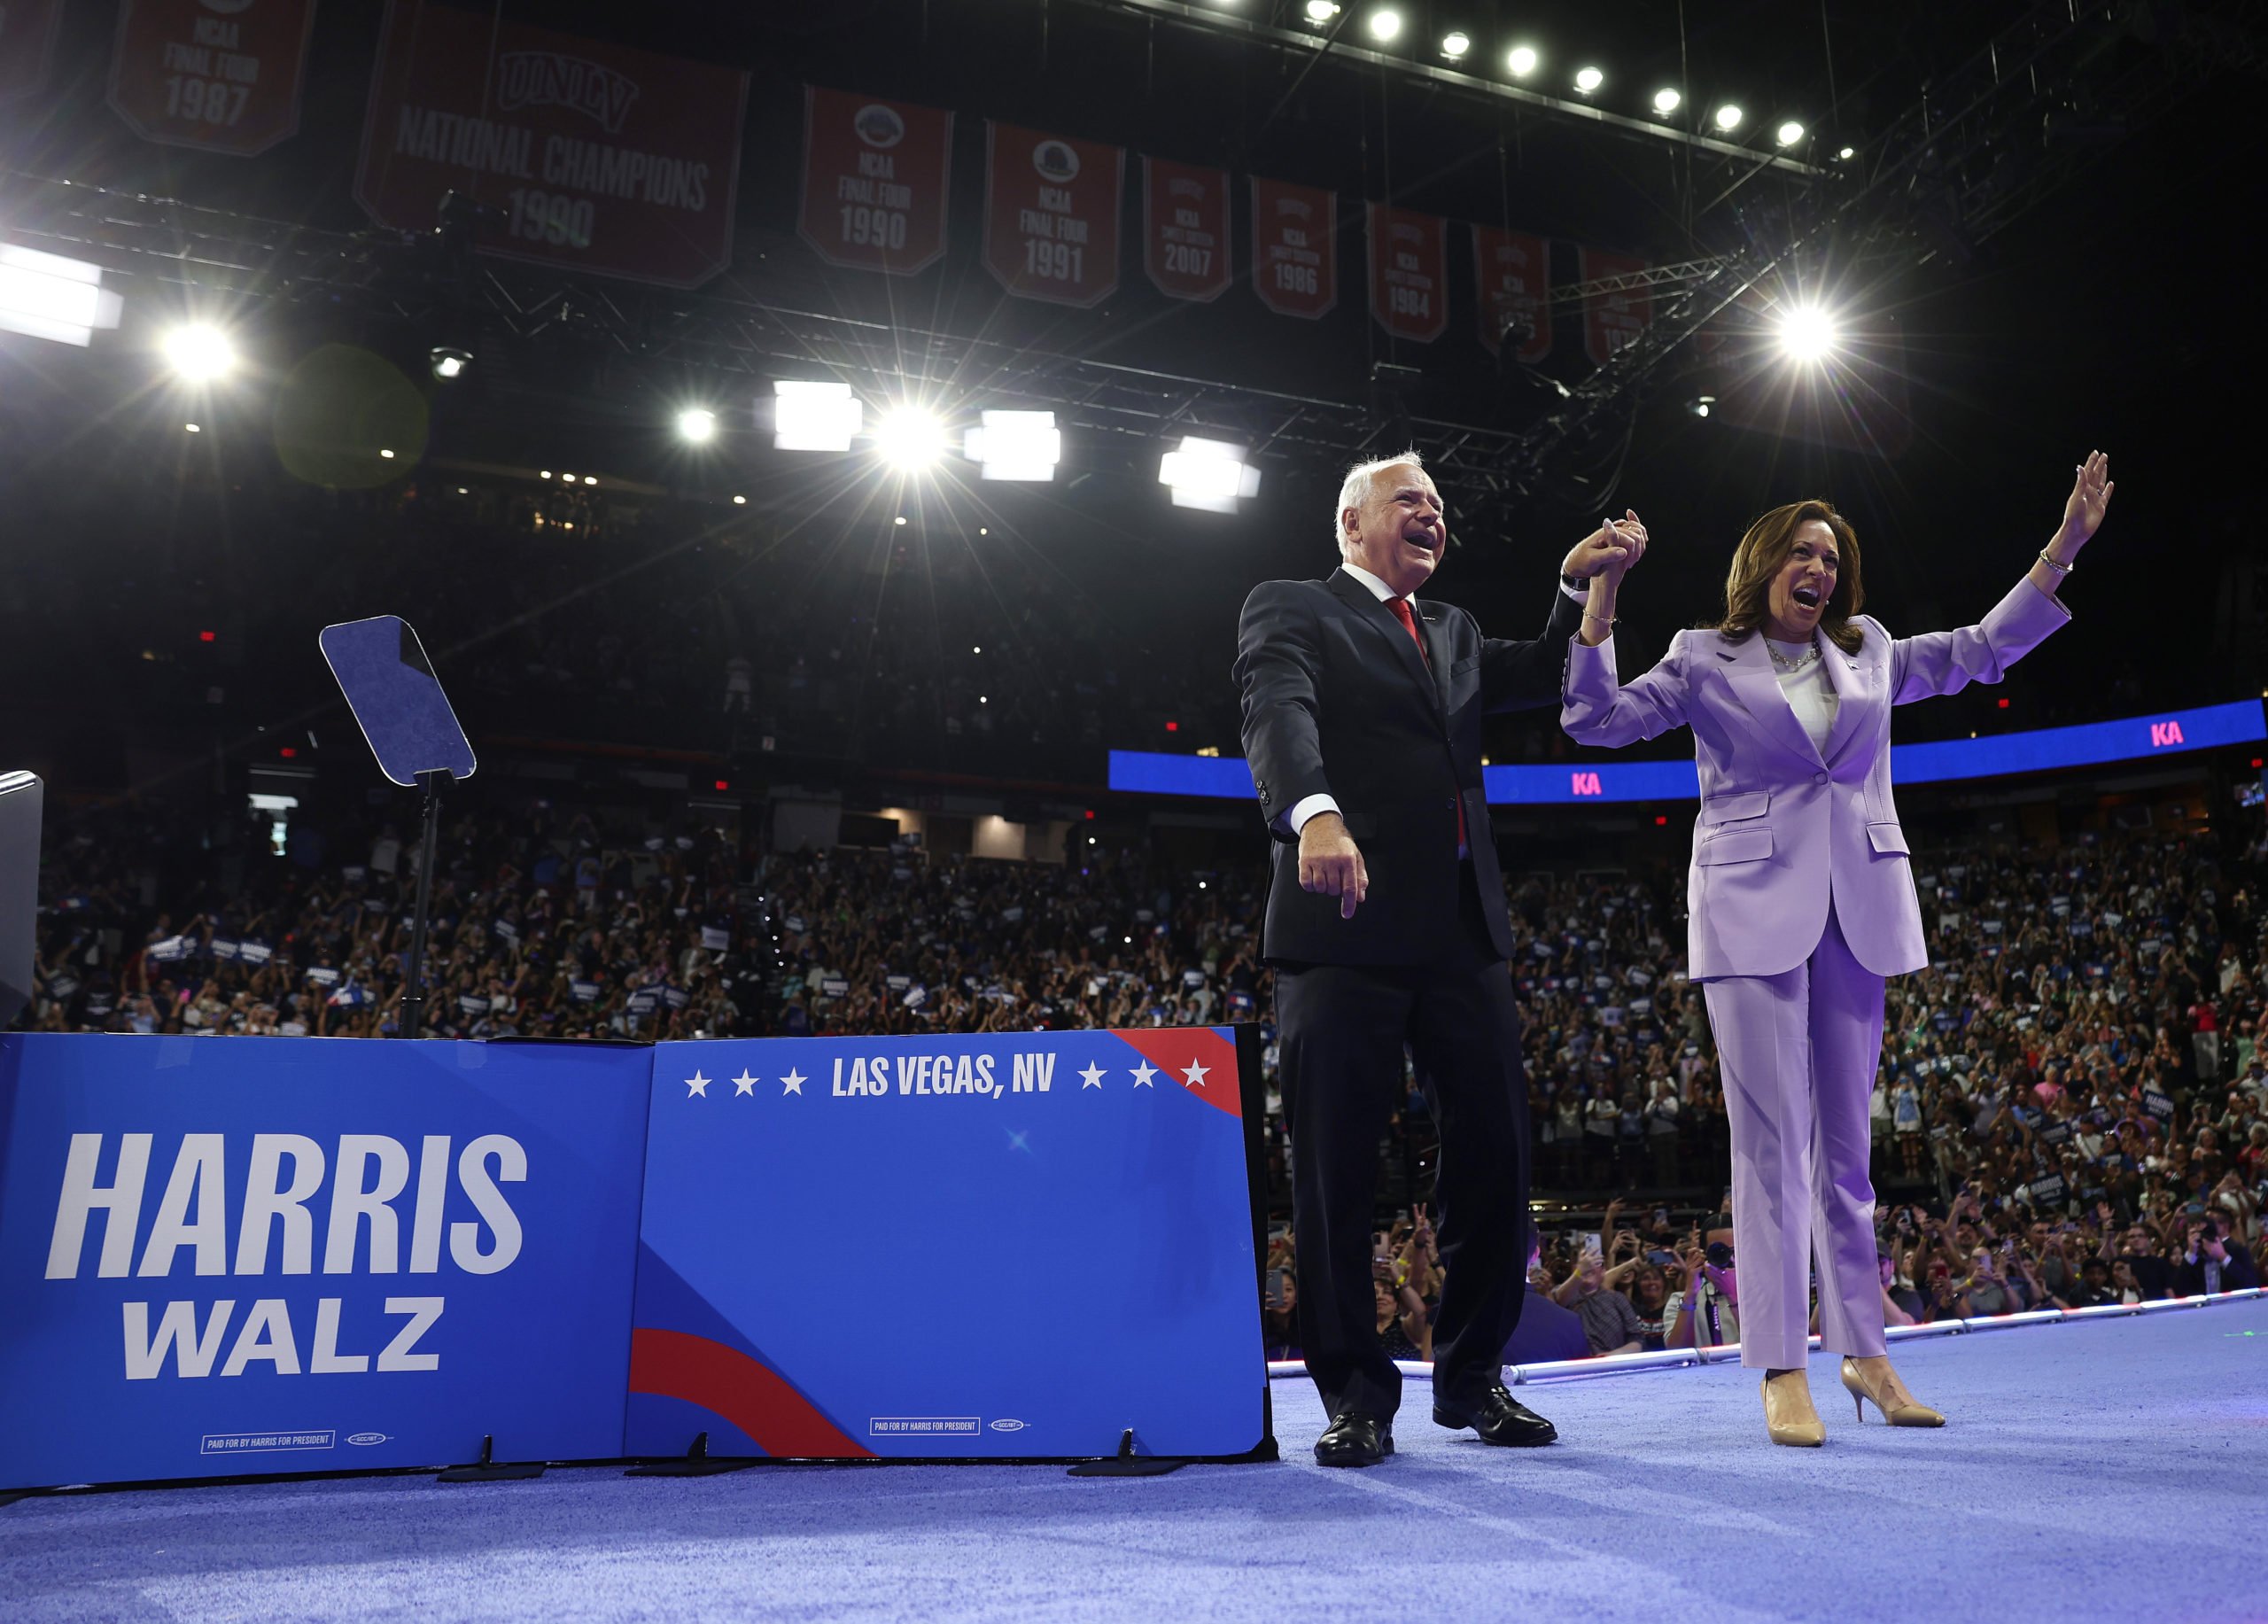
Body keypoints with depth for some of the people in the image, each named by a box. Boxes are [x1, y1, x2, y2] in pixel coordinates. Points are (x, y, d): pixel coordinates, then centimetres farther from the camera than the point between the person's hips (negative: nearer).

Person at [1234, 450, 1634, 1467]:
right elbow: (1277, 711, -13)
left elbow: (1541, 679, 22)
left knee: (1496, 1149, 5)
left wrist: (1578, 586, 9)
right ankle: (1354, 1393, 11)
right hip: (1346, 921, -6)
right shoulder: (1290, 609, 5)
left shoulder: (1453, 631, 28)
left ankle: (1471, 1377, 21)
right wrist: (1315, 812, -32)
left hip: (1462, 927, 6)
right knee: (1336, 1164, -2)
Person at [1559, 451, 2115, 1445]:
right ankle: (1782, 1372, -2)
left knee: (1846, 1139, 9)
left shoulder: (1870, 653, 17)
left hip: (1857, 913, 4)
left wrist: (2064, 546, 23)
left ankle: (1863, 1349, 20)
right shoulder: (1706, 661, 6)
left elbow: (1983, 650, 27)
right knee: (1772, 1140, -7)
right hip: (1753, 912, -4)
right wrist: (1603, 591, -9)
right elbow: (1592, 718, -2)